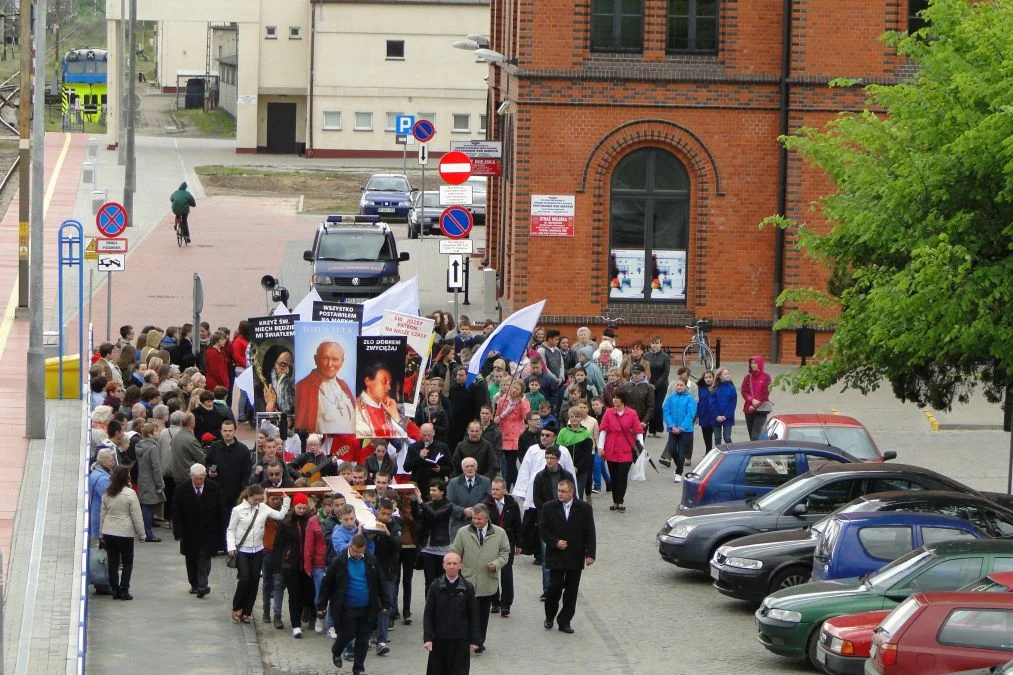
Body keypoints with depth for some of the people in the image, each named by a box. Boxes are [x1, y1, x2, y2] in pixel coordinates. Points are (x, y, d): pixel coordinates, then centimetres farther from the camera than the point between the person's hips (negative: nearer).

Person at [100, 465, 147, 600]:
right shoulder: (130, 493, -13)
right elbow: (136, 516, -10)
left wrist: (102, 533, 19)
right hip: (125, 533, -5)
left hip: (108, 532, 5)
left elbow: (103, 514, 11)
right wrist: (141, 534, -1)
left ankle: (115, 590, 13)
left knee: (113, 562, 11)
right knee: (127, 562, 6)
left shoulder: (107, 494, 4)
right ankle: (124, 590, 1)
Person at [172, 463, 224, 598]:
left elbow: (221, 512, 2)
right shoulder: (181, 489, -8)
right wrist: (178, 533, -10)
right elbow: (176, 514, -5)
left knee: (204, 557, -10)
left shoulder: (214, 489, -5)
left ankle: (202, 585, -12)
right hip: (189, 533, 1)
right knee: (191, 559, 10)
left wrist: (220, 531, 0)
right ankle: (194, 584, 23)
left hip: (208, 532, -1)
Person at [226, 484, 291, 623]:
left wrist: (287, 501, -4)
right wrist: (231, 547, -12)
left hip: (258, 550, 4)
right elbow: (231, 530, -3)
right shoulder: (238, 510, -7)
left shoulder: (263, 508, 2)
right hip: (242, 551, -4)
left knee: (254, 581, 4)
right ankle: (236, 608, 6)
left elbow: (281, 515, 0)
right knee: (245, 579, -13)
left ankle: (246, 612, 14)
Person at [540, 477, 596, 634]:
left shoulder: (584, 508, -1)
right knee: (555, 588, -3)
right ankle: (549, 617, 19)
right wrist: (555, 542, -12)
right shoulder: (549, 508, -1)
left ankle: (564, 621, 13)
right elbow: (542, 529, 3)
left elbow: (590, 533, 1)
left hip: (575, 557, 1)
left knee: (571, 591, 4)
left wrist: (590, 554, -5)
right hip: (556, 557, -1)